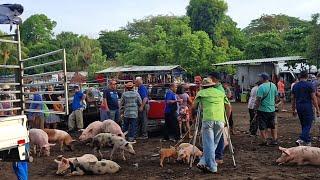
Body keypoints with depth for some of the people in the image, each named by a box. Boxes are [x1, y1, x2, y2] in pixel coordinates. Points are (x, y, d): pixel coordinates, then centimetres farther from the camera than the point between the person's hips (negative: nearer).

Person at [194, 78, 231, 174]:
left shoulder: (201, 93, 14)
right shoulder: (221, 93, 22)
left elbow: (194, 107, 13)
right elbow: (229, 107, 22)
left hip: (208, 120, -3)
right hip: (220, 120, 3)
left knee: (208, 144, 2)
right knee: (214, 143, 13)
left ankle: (212, 167, 1)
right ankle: (203, 162, 12)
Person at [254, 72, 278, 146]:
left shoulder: (261, 87, -18)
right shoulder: (273, 85, 4)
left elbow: (258, 99, -20)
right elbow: (276, 97, 13)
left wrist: (256, 107, -10)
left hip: (263, 110, -7)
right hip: (272, 109, 7)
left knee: (262, 127, 4)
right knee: (272, 126, 17)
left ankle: (264, 141, 7)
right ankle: (275, 140, 22)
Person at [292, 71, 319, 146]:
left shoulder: (295, 86, 8)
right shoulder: (309, 85, -8)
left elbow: (293, 99, 12)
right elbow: (314, 98, -9)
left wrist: (294, 109, 19)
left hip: (299, 107, 6)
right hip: (307, 107, -6)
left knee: (303, 125, 15)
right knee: (308, 125, -2)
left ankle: (307, 141, 23)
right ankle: (301, 139, -17)